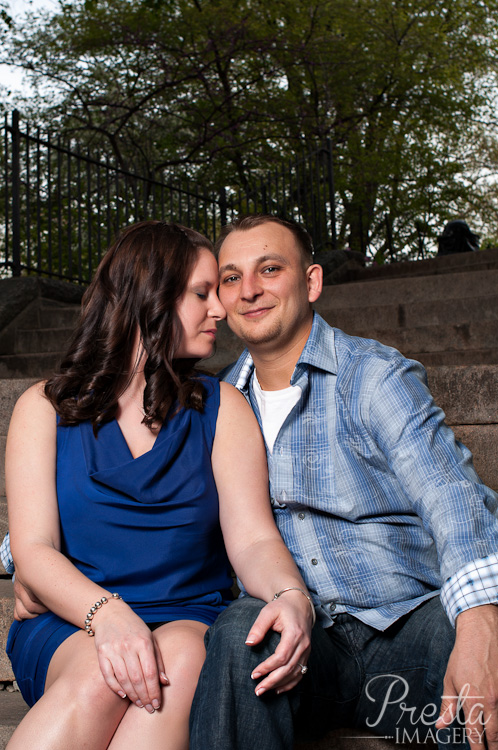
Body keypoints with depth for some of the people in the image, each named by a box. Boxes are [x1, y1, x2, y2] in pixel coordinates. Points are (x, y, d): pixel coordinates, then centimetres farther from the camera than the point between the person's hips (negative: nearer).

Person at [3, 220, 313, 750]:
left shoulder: (222, 408, 8)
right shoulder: (46, 408, 5)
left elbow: (254, 538, -4)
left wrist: (292, 596, -28)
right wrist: (107, 615, -27)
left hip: (188, 620, 1)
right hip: (65, 631, -1)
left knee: (184, 659, -33)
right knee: (99, 677, -34)